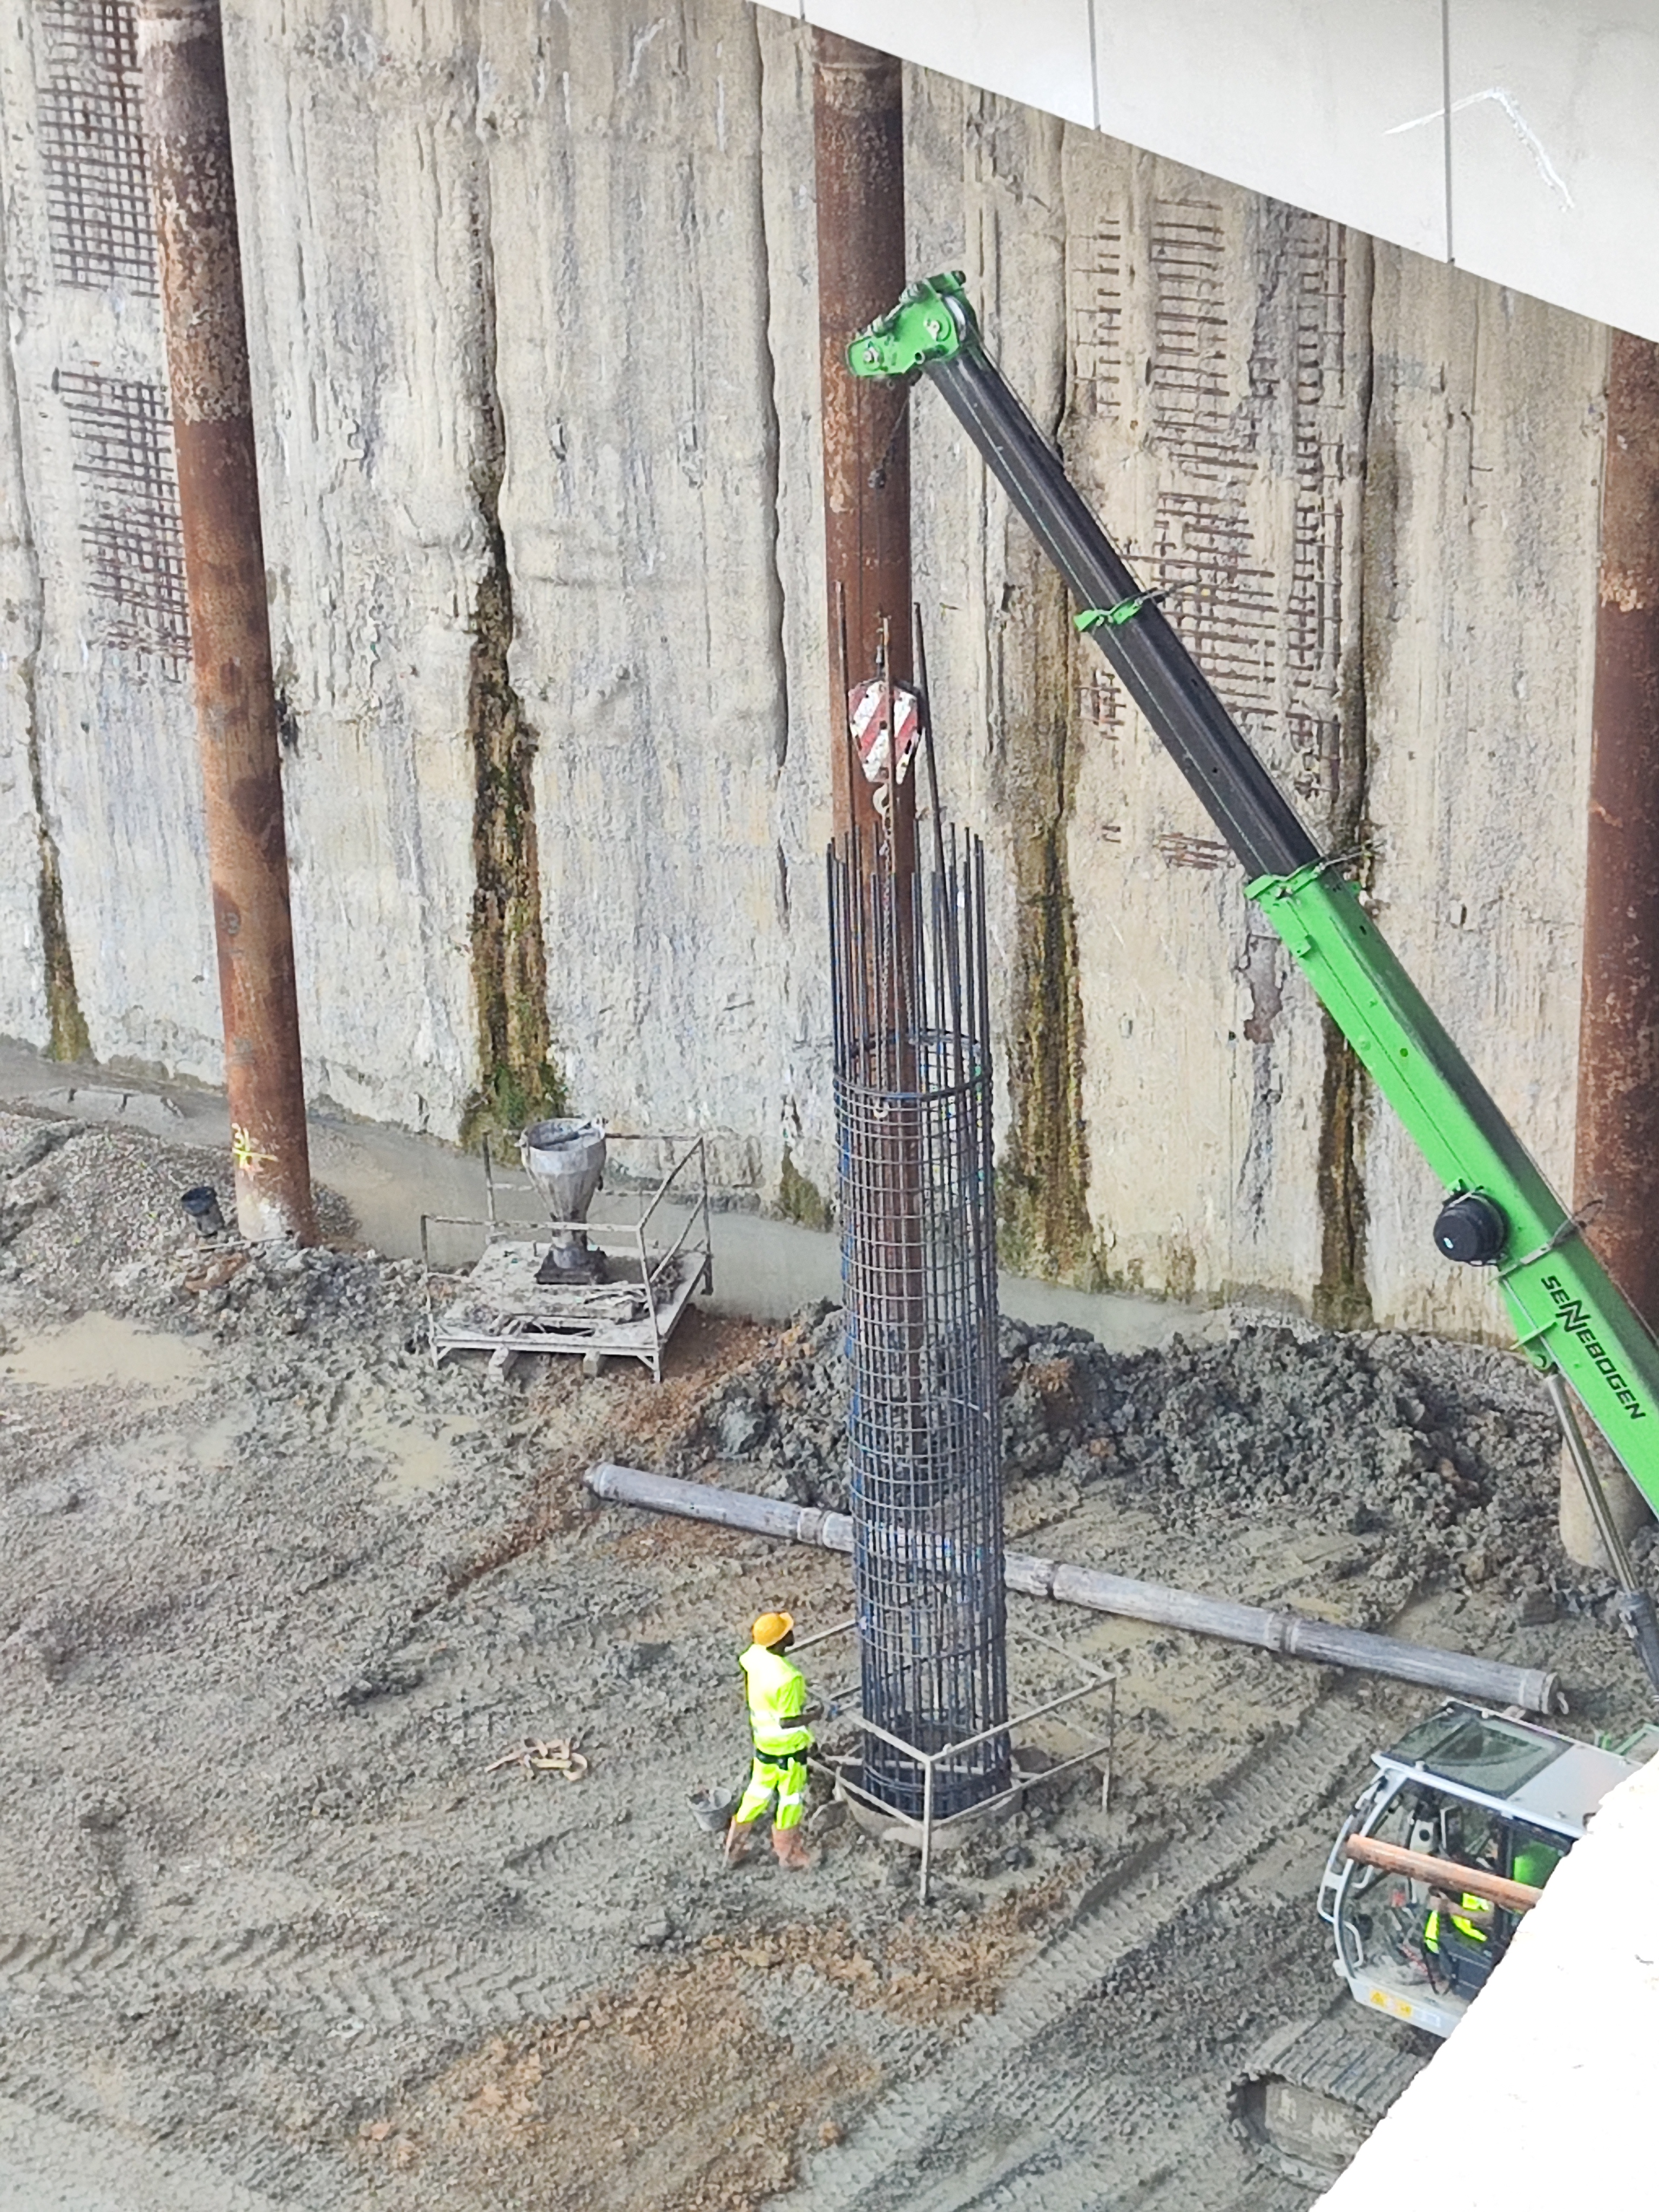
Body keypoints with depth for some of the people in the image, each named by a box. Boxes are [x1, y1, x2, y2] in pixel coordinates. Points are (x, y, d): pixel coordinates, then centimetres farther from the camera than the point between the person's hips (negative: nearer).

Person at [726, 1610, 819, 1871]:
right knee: (791, 1797, 15)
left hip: (763, 1740, 7)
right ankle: (788, 1853, 33)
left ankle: (736, 1846, 37)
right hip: (788, 1746, -7)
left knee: (759, 1789, 25)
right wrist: (811, 1717, -12)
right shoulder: (788, 1678, -35)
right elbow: (789, 1722, -28)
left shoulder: (754, 1656, -15)